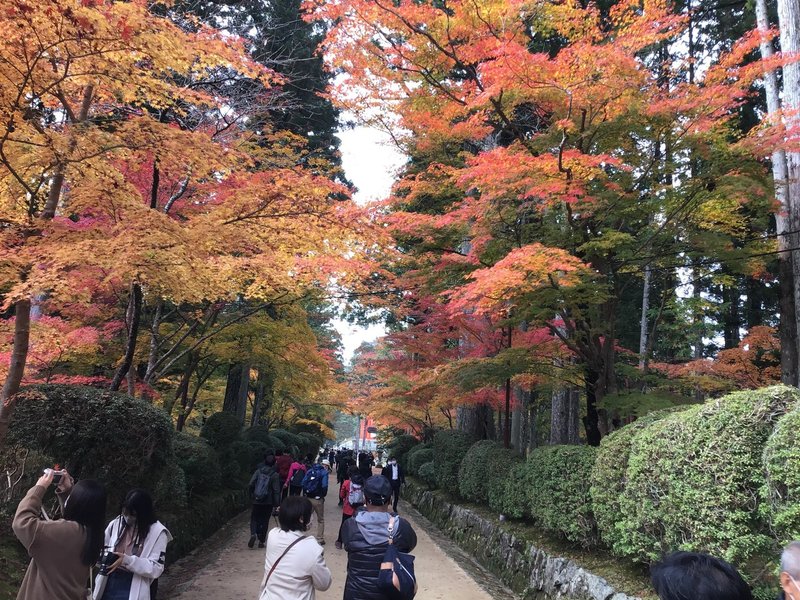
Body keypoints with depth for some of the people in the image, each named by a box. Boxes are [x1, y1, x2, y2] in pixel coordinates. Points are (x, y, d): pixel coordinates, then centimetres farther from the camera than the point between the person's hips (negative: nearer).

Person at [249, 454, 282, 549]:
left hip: (256, 501, 1)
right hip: (268, 502, -1)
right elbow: (276, 491, -11)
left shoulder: (258, 471, -2)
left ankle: (253, 534, -8)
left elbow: (251, 485, -2)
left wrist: (252, 495, 13)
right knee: (264, 521, 11)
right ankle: (261, 541, 12)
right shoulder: (275, 475, -9)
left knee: (254, 518, 16)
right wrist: (277, 504, -7)